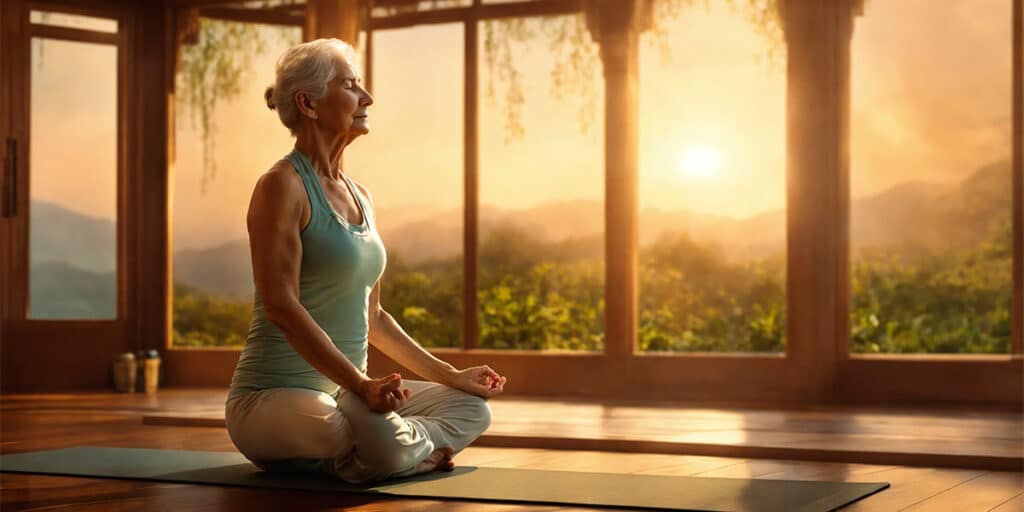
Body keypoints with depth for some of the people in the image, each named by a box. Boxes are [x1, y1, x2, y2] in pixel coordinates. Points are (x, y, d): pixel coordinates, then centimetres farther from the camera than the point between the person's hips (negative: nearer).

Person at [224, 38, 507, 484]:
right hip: (274, 396, -9)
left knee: (472, 406, 7)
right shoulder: (281, 187, -11)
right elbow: (281, 305, -22)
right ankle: (419, 449, -3)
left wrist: (451, 376, 18)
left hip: (341, 393, 9)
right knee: (384, 443, -35)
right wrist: (360, 384, -32)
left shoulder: (359, 197, 14)